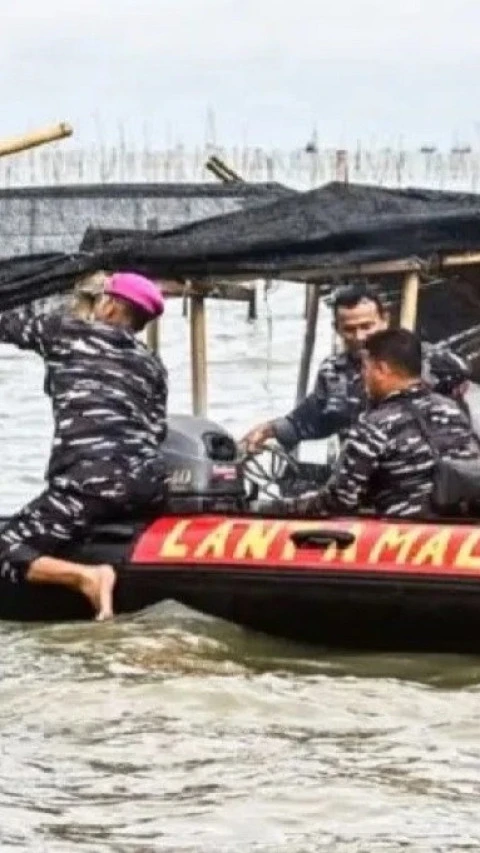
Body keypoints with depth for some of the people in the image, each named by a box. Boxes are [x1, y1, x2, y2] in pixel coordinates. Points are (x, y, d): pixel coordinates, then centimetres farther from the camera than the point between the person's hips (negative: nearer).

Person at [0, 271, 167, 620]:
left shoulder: (67, 331, 9)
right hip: (148, 481, 6)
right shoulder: (152, 364, 19)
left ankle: (86, 576, -25)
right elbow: (157, 430, 14)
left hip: (91, 481, -6)